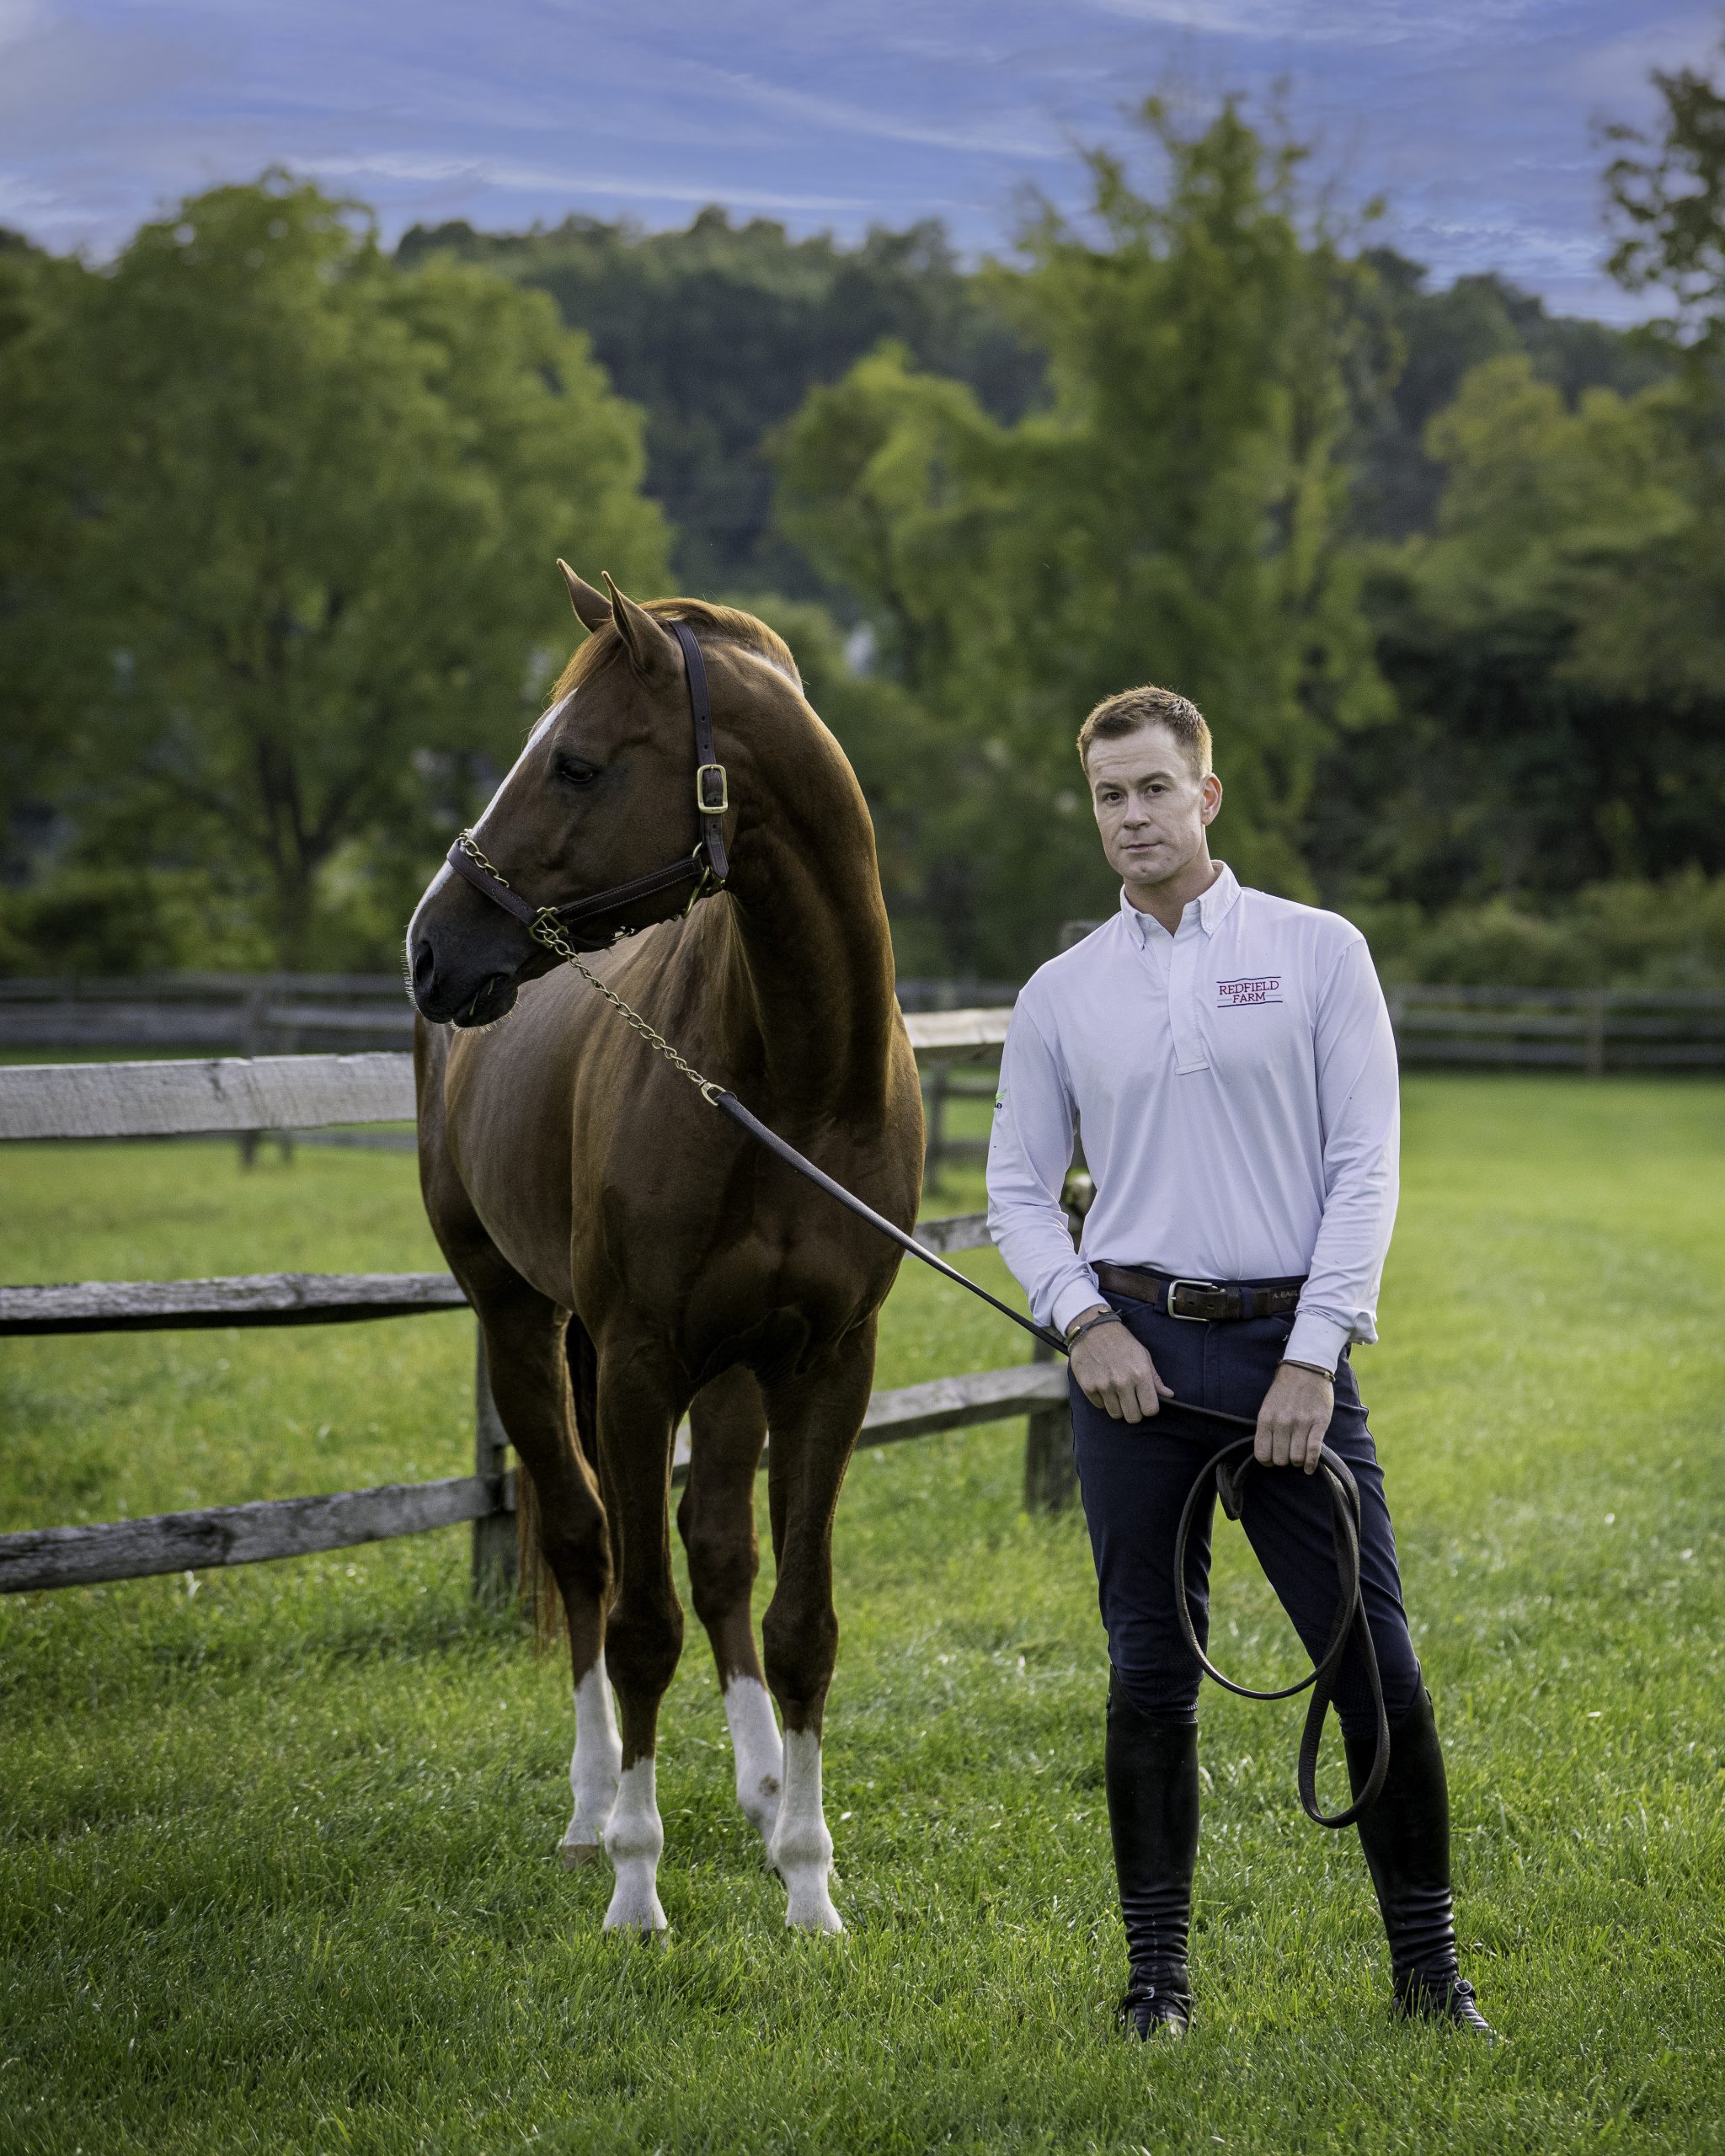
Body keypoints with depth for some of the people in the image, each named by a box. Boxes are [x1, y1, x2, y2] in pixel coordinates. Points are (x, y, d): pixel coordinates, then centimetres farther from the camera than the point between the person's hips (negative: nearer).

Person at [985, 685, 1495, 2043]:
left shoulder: (1319, 952, 2)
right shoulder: (1062, 994, 9)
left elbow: (1365, 1164, -2)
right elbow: (1019, 1187, 12)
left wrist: (1314, 1358, -10)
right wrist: (1083, 1321, -6)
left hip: (1289, 1345, -2)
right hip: (1135, 1355, 2)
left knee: (1374, 1662, -3)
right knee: (1151, 1676, 5)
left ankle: (1428, 1963, 8)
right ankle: (1158, 1972, 14)